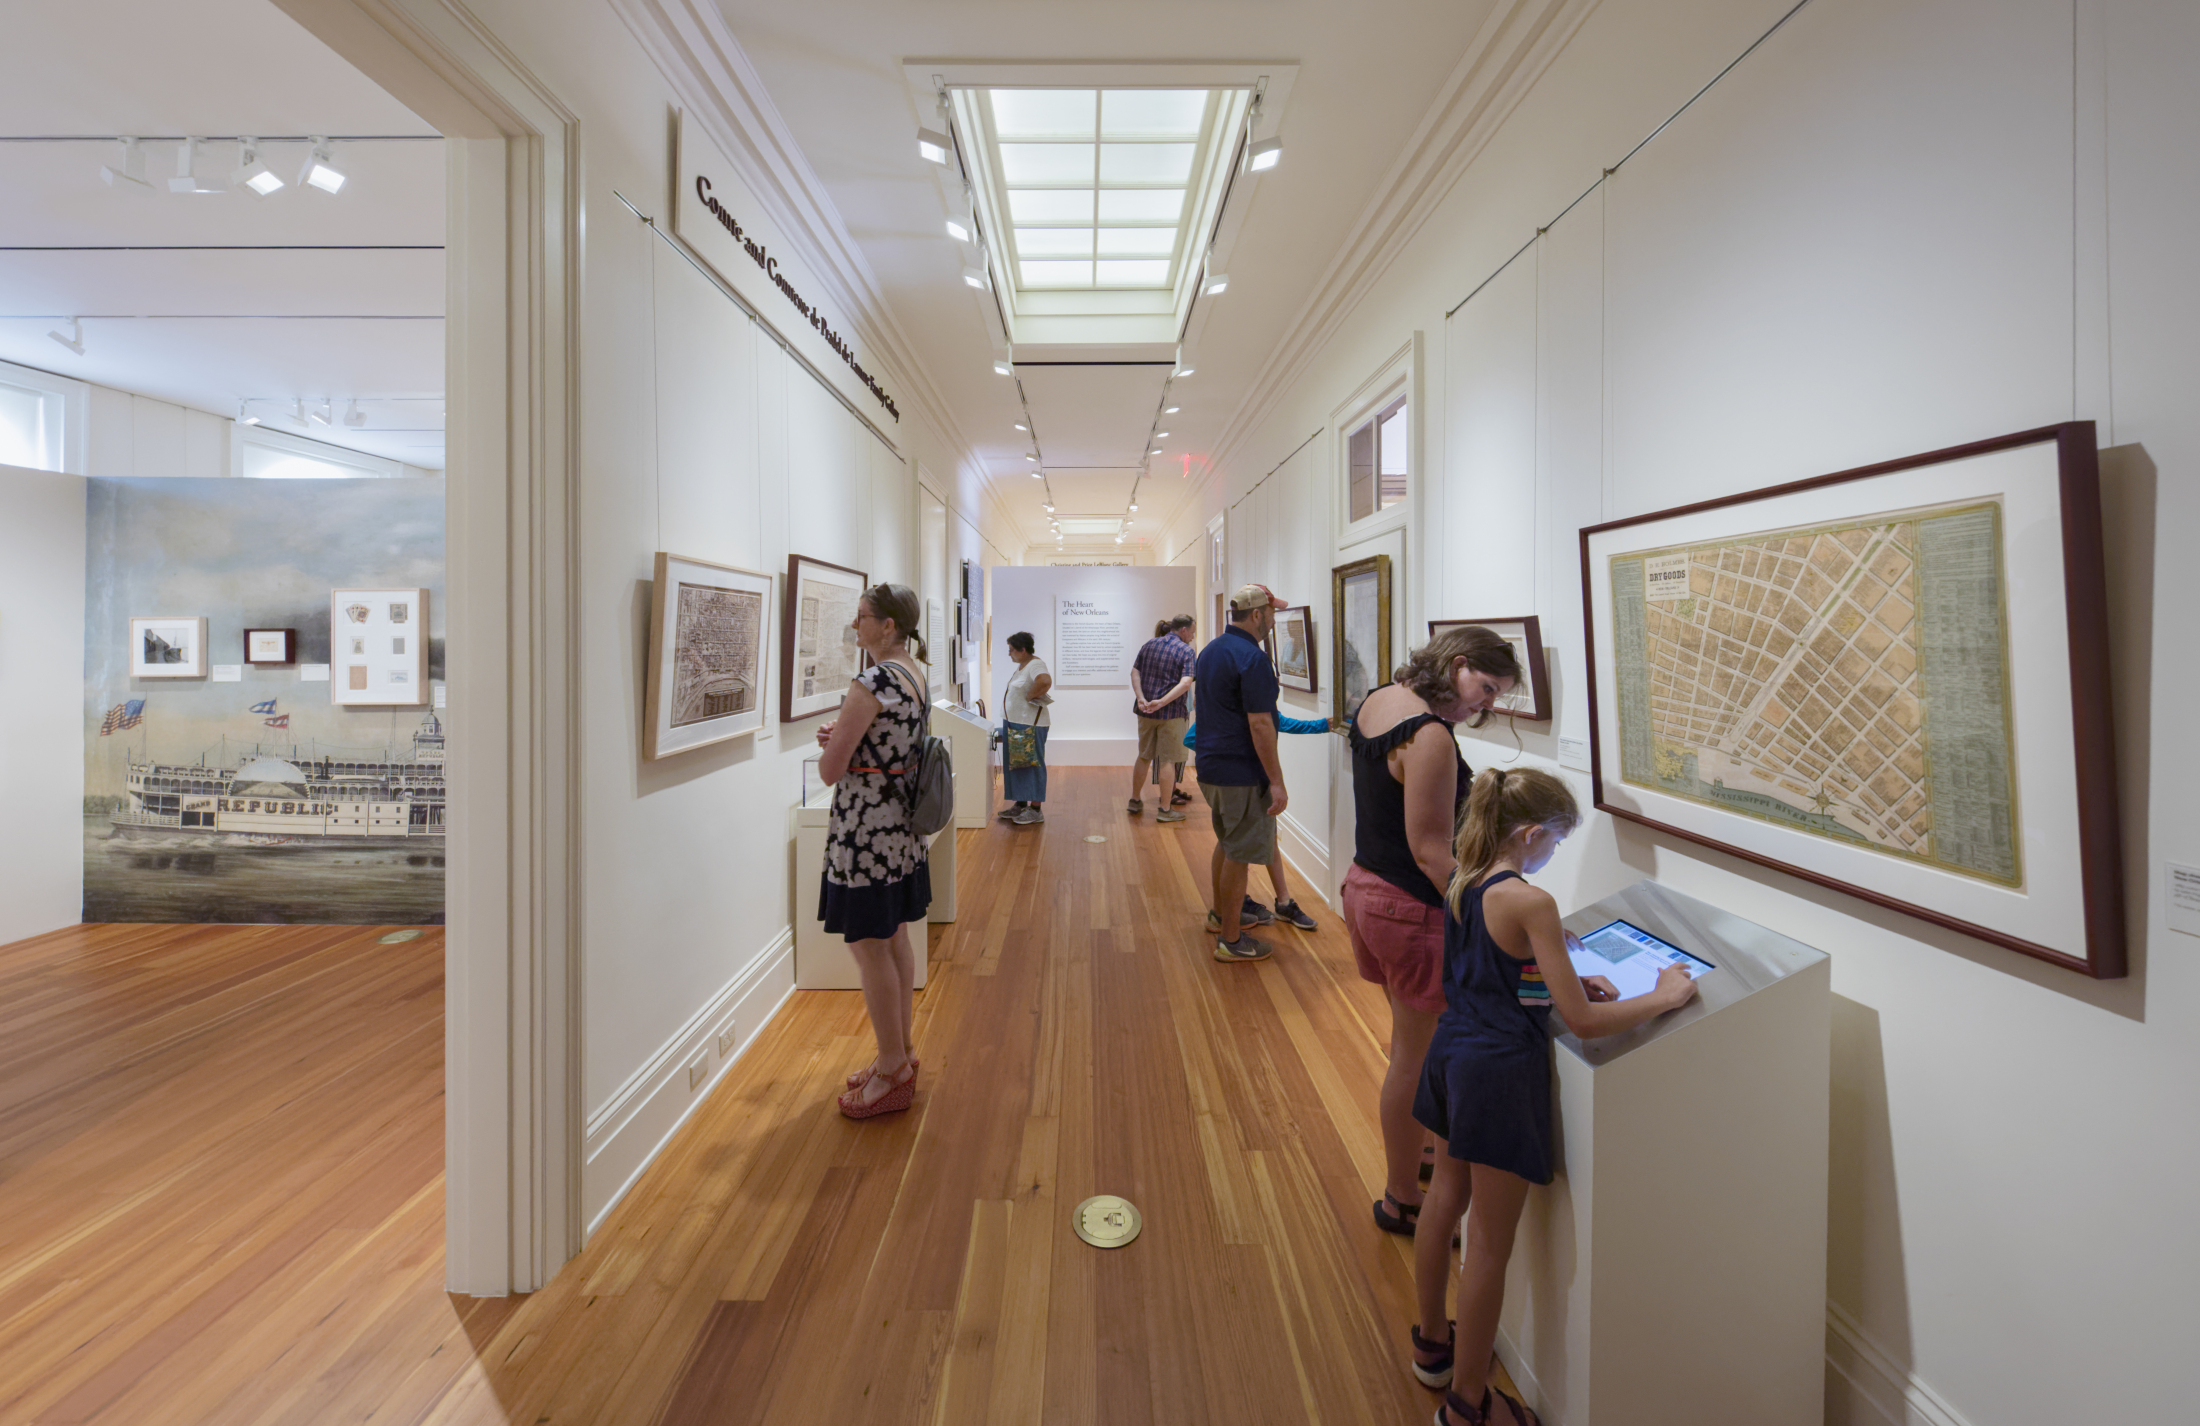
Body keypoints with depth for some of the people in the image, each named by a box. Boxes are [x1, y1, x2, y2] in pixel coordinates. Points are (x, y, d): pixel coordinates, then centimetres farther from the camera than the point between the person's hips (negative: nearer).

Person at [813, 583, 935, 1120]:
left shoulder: (871, 683, -21)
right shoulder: (917, 678, 8)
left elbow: (830, 771, -18)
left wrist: (832, 740, 3)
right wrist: (845, 736, 4)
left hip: (866, 828, -9)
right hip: (902, 824, 9)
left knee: (869, 947, 4)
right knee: (894, 939, 18)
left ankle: (893, 1073, 17)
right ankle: (901, 1055, 32)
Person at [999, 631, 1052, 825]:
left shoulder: (1035, 665, -17)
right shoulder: (1022, 665, 15)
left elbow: (1045, 681, -36)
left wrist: (1031, 696, -24)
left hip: (1029, 725, -10)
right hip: (1014, 723, 10)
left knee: (1032, 764, -3)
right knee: (1016, 764, 15)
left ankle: (1035, 810, 4)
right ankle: (1020, 804, 26)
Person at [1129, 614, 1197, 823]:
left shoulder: (1149, 645, 8)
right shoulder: (1185, 651, -8)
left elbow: (1135, 672, 1)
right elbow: (1186, 683, -21)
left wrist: (1141, 698, -9)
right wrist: (1162, 702, -24)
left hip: (1146, 711, 5)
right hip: (1171, 713, -5)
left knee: (1143, 756, 18)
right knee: (1168, 759, 2)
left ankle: (1135, 801, 28)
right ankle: (1166, 809, 7)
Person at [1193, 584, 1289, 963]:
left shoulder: (1210, 650, 11)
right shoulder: (1252, 658, -19)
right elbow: (1259, 724, -22)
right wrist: (1277, 781, -19)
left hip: (1211, 766, 10)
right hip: (1241, 774, -9)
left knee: (1226, 843, 23)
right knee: (1239, 854, 0)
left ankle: (1221, 914, 37)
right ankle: (1230, 940, 10)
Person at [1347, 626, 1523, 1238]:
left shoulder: (1376, 700, 4)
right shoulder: (1430, 738, -25)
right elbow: (1430, 850, -24)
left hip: (1365, 887, 10)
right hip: (1410, 910, -9)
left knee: (1410, 1038, 26)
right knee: (1416, 1057, 9)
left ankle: (1415, 1150, 47)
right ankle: (1402, 1200, 28)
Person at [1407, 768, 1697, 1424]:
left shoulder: (1460, 883, 1)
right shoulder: (1530, 903, -23)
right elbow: (1584, 1021, -18)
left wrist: (1561, 977, 8)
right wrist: (1664, 997, -5)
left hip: (1451, 1051, 8)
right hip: (1500, 1073, -8)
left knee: (1444, 1202, 24)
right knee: (1490, 1246, 10)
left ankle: (1432, 1343, 45)